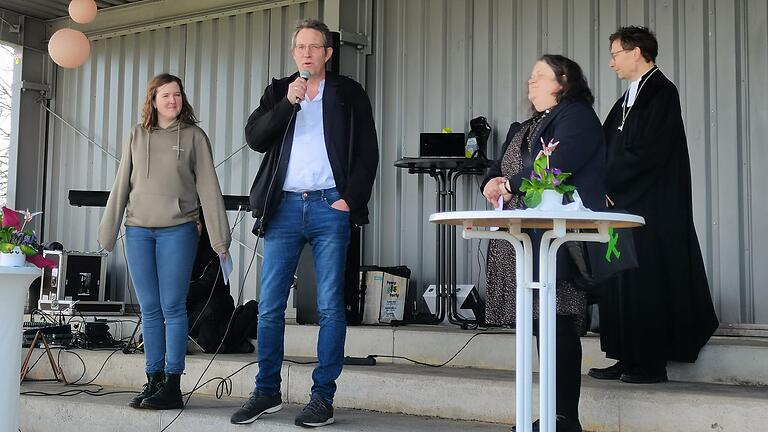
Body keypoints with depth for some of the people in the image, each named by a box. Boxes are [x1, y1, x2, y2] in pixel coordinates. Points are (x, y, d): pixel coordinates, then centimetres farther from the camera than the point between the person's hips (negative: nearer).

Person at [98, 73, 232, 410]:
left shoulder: (193, 136, 3)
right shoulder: (138, 136, 11)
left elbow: (208, 188, 0)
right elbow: (122, 186, 12)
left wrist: (219, 239, -5)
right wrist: (107, 233, 9)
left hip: (178, 230, -3)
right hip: (139, 231, 3)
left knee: (172, 307, -3)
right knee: (150, 309, 7)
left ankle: (172, 385, 3)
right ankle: (153, 381, 13)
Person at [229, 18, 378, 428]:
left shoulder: (349, 94, 9)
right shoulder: (278, 92, 15)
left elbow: (367, 152, 3)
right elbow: (254, 138, 1)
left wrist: (351, 199, -8)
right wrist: (288, 103, -9)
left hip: (329, 206, -2)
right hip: (285, 206, 2)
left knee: (330, 306, -1)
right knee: (269, 305, 3)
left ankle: (323, 396, 5)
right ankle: (267, 391, 14)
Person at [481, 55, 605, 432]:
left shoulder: (576, 116, -2)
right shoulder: (524, 128, 26)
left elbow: (556, 164, -16)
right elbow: (500, 166, 23)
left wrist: (511, 184, -9)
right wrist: (492, 181, 0)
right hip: (522, 240, 9)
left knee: (558, 326, -10)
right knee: (541, 325, 9)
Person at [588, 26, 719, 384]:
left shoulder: (661, 93, -9)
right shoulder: (629, 98, 18)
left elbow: (647, 153, -18)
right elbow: (608, 149, 15)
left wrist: (604, 183, -11)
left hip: (651, 211, -8)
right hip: (623, 205, 9)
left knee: (646, 284, -4)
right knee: (621, 285, 8)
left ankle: (651, 364, 4)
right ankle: (628, 359, 15)